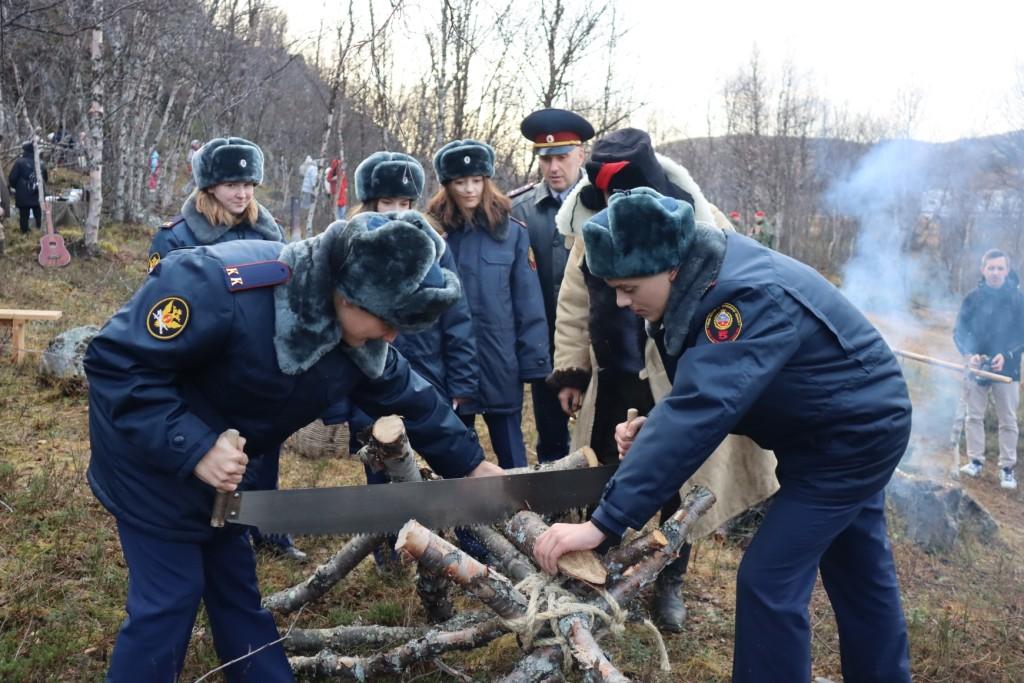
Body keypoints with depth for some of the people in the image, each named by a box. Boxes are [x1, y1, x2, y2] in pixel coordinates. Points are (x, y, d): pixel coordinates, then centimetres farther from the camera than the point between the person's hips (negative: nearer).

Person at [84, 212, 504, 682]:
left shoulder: (357, 337, -11)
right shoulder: (222, 286, -36)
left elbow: (407, 396, 4)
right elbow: (116, 363, -32)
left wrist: (469, 463, 7)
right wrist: (193, 449, -37)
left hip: (221, 461, 7)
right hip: (151, 454, -7)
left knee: (234, 583, 17)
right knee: (169, 598, -3)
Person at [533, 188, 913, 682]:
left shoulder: (749, 300, -35)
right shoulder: (708, 280, -6)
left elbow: (699, 412, -43)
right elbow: (701, 389, 2)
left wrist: (604, 522, -44)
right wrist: (653, 426, -18)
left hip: (855, 433, -9)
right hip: (852, 425, 9)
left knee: (769, 581, -10)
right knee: (860, 572, 21)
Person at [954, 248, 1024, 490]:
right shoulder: (973, 298, -2)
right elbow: (959, 331, 0)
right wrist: (969, 354, -16)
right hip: (976, 368, 2)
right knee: (974, 416, 9)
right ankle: (975, 461, 19)